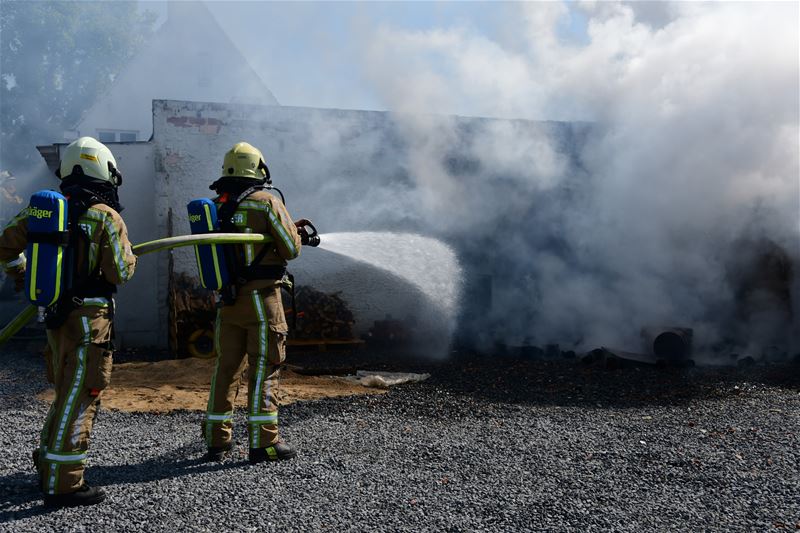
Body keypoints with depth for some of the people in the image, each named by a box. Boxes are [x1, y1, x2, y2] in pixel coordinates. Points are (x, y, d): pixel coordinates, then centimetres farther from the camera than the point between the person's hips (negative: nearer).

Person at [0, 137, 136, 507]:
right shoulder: (105, 216, -12)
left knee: (68, 392, 21)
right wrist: (128, 254, 9)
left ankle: (48, 465, 31)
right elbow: (120, 272, -12)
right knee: (78, 398, -1)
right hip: (87, 318, -7)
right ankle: (63, 484, 5)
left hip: (55, 314, 7)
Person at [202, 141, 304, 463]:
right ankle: (263, 443, 4)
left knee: (226, 367, 13)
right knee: (263, 368, 1)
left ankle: (217, 440, 20)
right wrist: (297, 234, 15)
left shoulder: (215, 207, 9)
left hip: (227, 300, 5)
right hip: (261, 298, -5)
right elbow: (291, 249, -8)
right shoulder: (267, 202, -7)